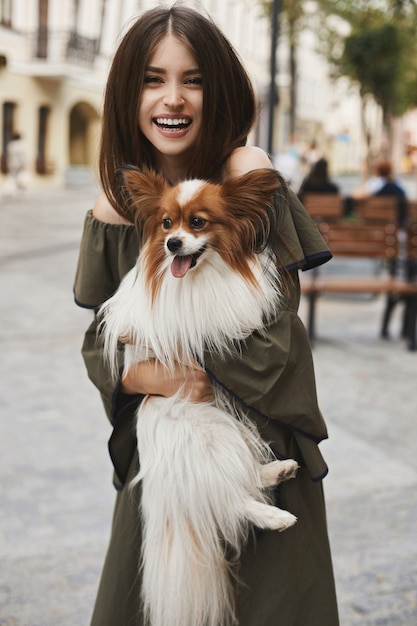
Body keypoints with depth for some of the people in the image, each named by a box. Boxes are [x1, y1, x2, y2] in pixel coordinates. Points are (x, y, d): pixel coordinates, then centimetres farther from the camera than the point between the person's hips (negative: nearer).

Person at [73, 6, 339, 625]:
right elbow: (99, 341, 0)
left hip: (257, 436, -3)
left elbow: (273, 325, -17)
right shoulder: (115, 205, -3)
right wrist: (153, 376, -20)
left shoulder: (248, 173, -14)